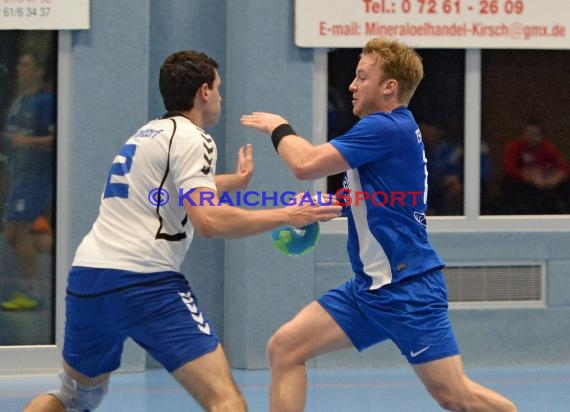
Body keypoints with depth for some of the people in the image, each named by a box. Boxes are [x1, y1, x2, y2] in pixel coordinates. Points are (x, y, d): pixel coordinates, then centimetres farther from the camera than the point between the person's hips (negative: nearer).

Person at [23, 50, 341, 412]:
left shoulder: (147, 134, 24)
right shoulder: (191, 139, -3)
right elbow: (208, 220, -17)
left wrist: (236, 180, 58)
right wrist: (286, 215, -11)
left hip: (86, 276, 9)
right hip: (144, 284, -9)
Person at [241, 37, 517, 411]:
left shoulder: (387, 128, -16)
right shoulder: (394, 128, 14)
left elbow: (306, 165, -20)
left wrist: (279, 127, -1)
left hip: (408, 288, -10)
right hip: (370, 287, 10)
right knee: (284, 348, 2)